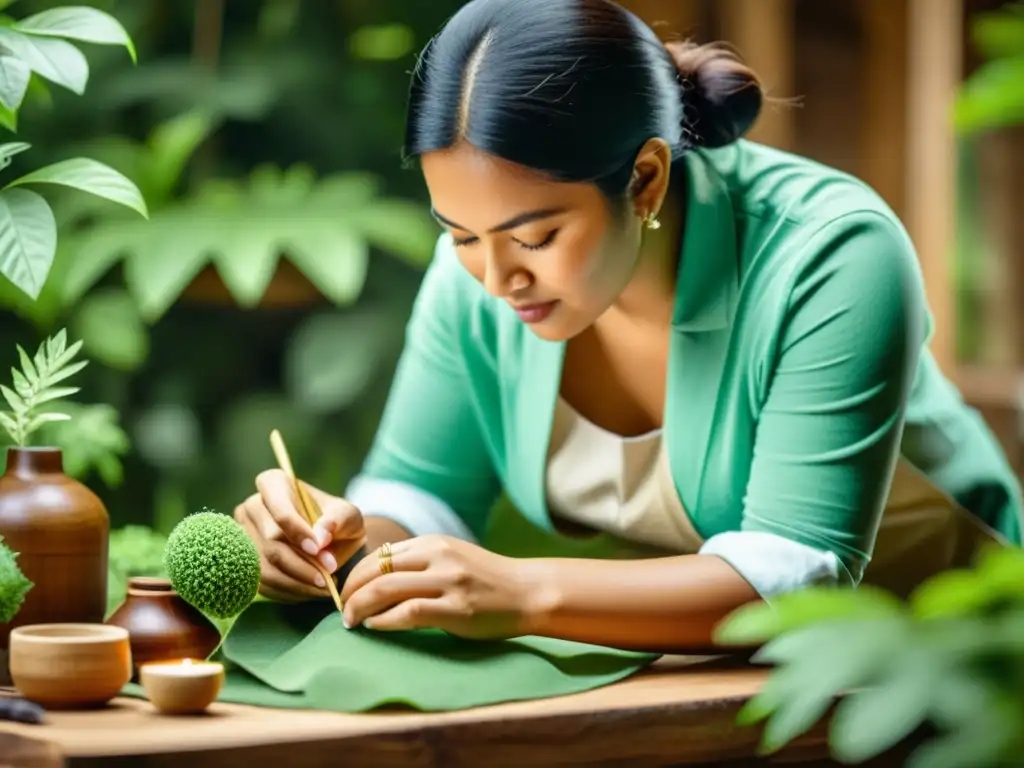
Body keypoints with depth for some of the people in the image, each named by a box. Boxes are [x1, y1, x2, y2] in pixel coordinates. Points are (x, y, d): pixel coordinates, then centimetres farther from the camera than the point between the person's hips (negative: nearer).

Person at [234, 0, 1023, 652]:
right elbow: (418, 496, -1)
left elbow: (802, 579, -29)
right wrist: (352, 542, -23)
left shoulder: (831, 262, -25)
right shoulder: (479, 267, -10)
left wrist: (528, 594, -39)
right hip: (649, 674, 4)